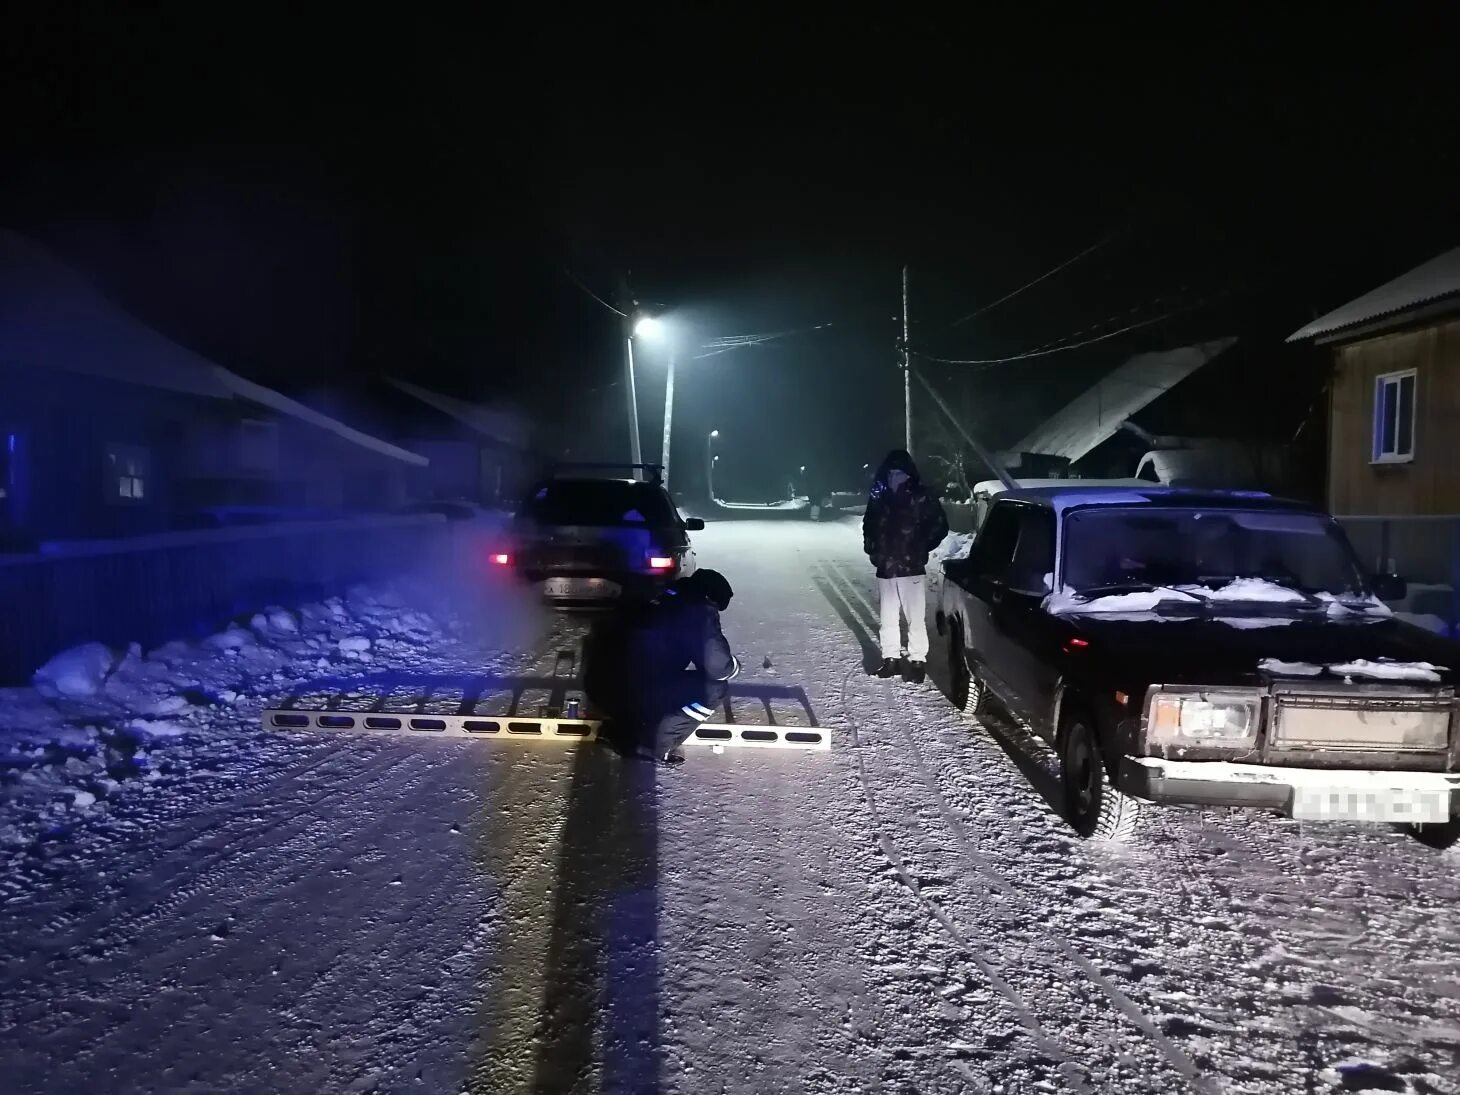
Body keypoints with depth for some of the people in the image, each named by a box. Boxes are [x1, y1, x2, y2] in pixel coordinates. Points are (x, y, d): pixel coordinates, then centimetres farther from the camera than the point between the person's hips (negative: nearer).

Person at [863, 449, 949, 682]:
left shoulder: (921, 497, -9)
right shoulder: (878, 499, 3)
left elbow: (940, 525, -2)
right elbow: (868, 527, 18)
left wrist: (922, 547, -2)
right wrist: (873, 551, 10)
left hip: (912, 568, -4)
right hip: (885, 569, 4)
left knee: (916, 618, -1)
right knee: (888, 618, 12)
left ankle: (917, 660, 9)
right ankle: (890, 657, 23)